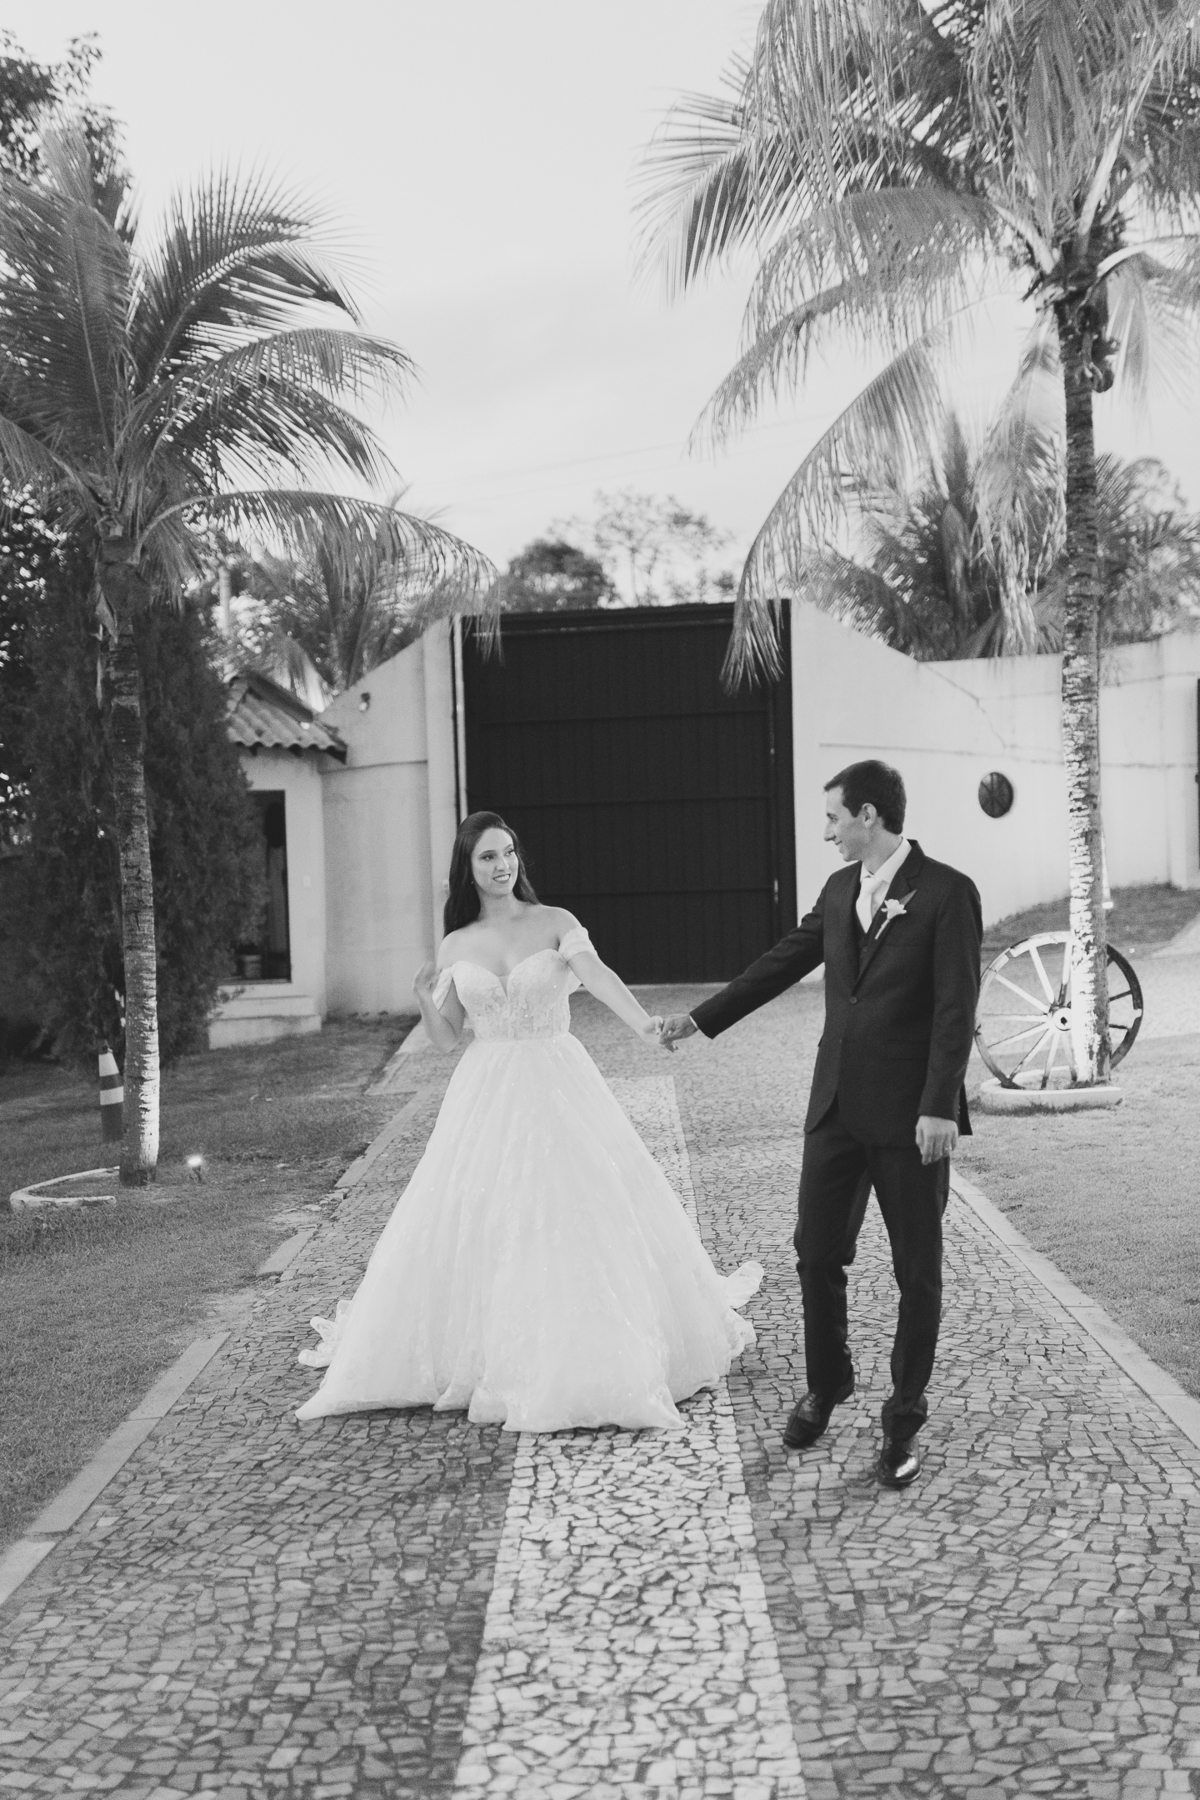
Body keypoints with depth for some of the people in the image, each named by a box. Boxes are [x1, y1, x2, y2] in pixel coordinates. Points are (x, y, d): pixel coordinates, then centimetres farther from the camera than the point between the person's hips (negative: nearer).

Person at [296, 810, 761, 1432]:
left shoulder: (555, 924, -2)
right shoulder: (456, 946, 6)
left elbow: (597, 975, -20)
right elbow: (446, 1036, 9)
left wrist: (642, 1020, -39)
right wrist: (425, 998, -11)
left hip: (558, 1088, -2)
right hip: (486, 1095, 2)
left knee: (593, 1213, -2)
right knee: (470, 1224, 1)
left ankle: (589, 1356, 16)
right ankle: (477, 1355, 19)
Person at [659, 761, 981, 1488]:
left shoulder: (948, 893, -10)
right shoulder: (840, 890, 9)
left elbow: (956, 1008, -15)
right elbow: (783, 962, 18)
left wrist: (939, 1108, -20)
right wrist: (702, 1017, 22)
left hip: (910, 1114, -5)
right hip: (837, 1106, 6)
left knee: (918, 1270, 6)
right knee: (817, 1253, 10)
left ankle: (905, 1419, 20)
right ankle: (827, 1384, 32)